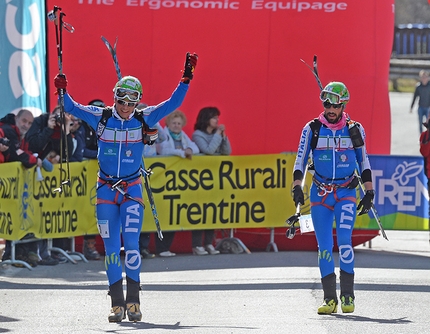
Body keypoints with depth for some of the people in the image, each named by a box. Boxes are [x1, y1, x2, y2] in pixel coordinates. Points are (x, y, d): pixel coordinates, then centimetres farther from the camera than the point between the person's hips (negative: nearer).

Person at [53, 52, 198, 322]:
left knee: (131, 243, -12)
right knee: (111, 246, 0)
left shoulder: (144, 119, -2)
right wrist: (63, 91, -17)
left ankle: (133, 301, -6)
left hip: (132, 188, -1)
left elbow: (173, 104, -2)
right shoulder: (101, 118, -1)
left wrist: (186, 79, -11)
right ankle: (117, 304, 2)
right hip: (106, 188, 1)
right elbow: (73, 108, 1)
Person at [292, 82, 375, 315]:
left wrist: (369, 193, 9)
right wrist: (297, 187, -10)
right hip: (320, 193, 1)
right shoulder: (312, 129, 1)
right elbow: (300, 160, 3)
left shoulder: (355, 130, 3)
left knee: (344, 241, -16)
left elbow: (364, 162, 11)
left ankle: (347, 295, -11)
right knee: (324, 246, -2)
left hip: (346, 192, -1)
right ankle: (329, 298, 4)